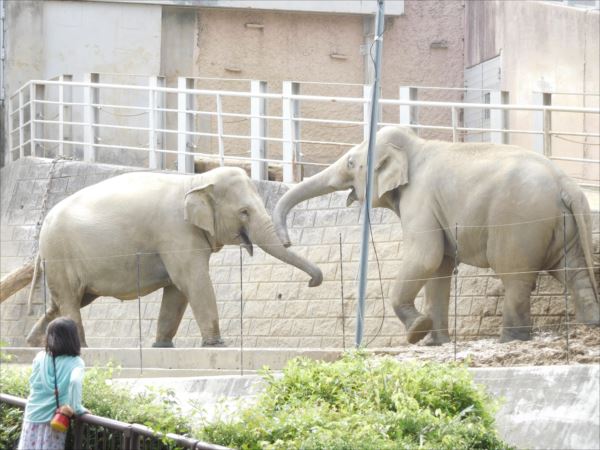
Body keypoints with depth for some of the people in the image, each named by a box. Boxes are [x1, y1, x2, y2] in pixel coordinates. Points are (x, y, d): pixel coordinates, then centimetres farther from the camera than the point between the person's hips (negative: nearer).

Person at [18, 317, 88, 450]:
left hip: (33, 417, 3)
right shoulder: (76, 363, -7)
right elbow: (74, 382, -27)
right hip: (54, 420, -3)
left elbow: (34, 384, 11)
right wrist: (76, 408, -16)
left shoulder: (40, 358, 3)